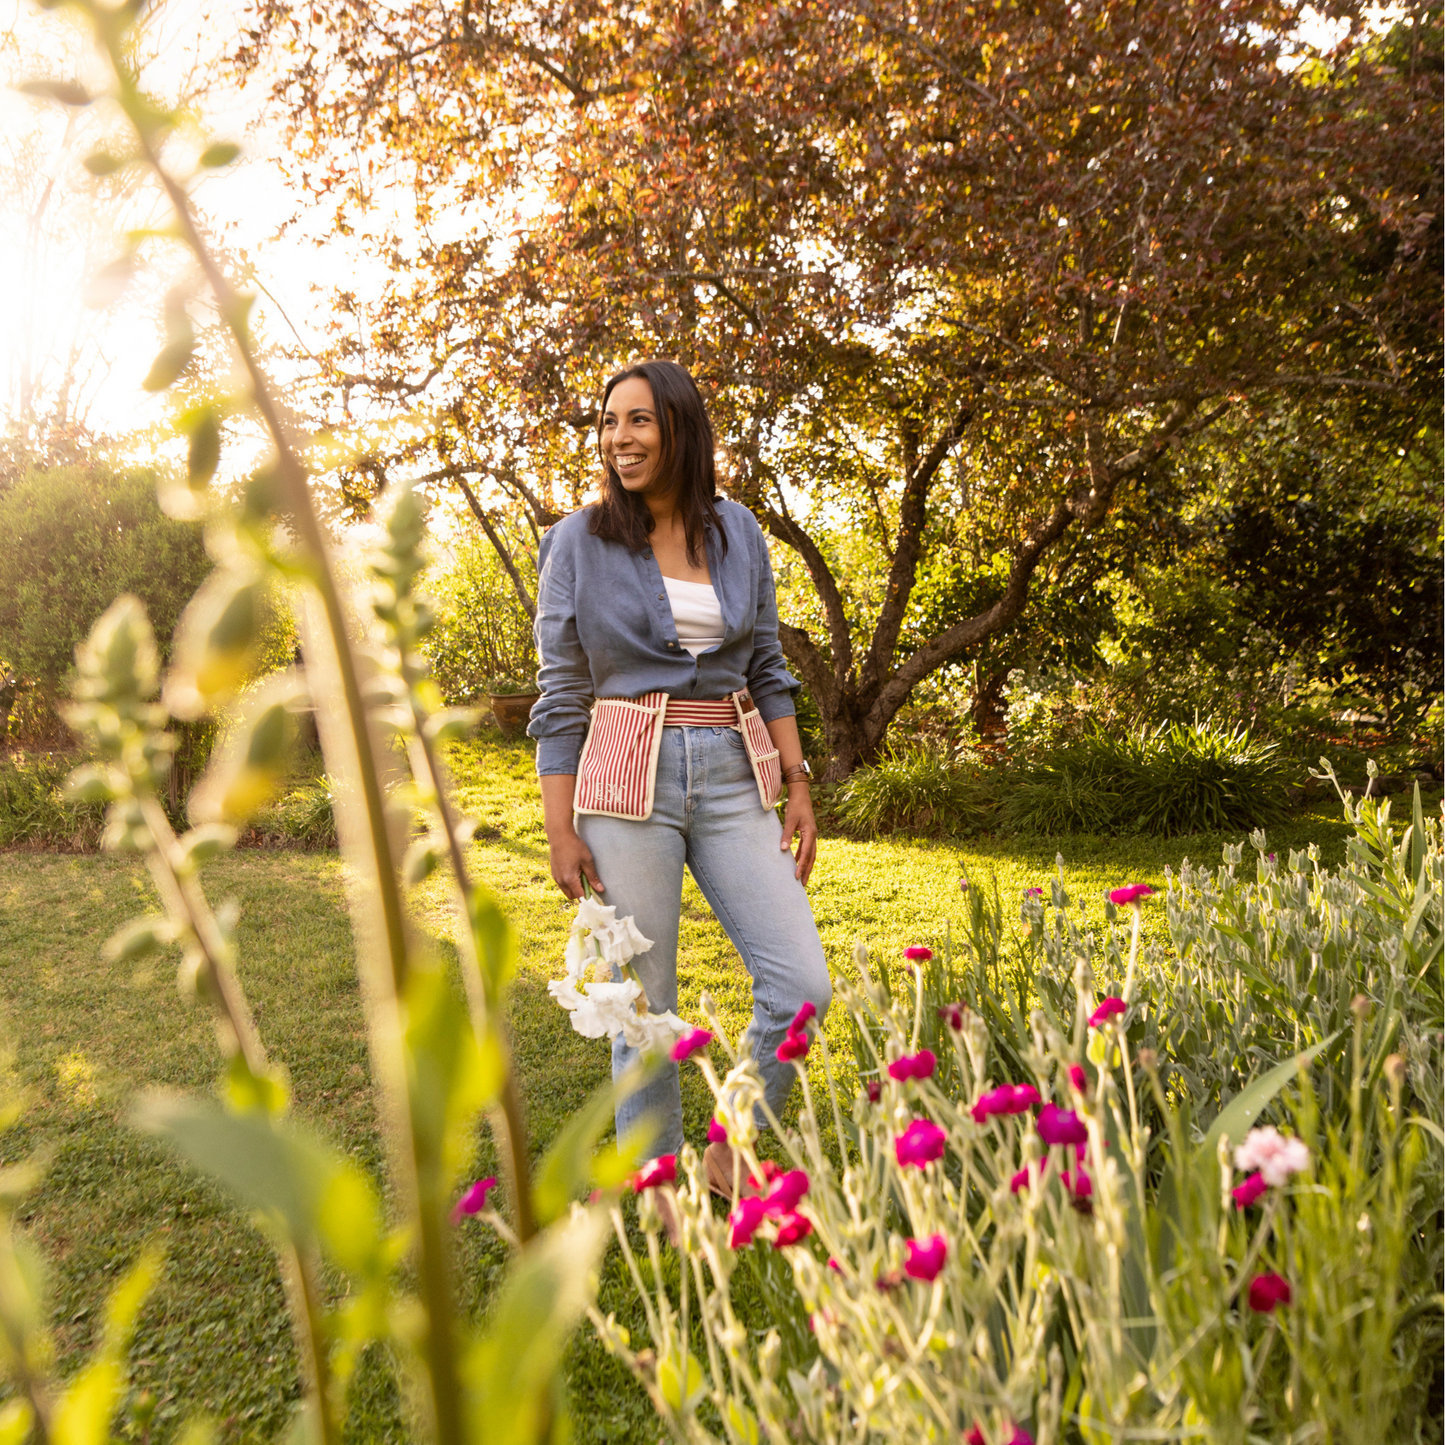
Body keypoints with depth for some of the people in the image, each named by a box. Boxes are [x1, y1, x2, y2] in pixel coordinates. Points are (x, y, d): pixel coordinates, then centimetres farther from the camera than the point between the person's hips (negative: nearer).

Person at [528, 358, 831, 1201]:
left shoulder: (739, 533, 9)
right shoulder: (581, 541, 0)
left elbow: (768, 673, 13)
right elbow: (561, 697, 0)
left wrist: (799, 787, 7)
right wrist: (561, 830, -5)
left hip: (732, 780, 3)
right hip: (628, 781, -3)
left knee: (803, 984, -3)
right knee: (644, 1004, 4)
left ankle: (732, 1148, 21)